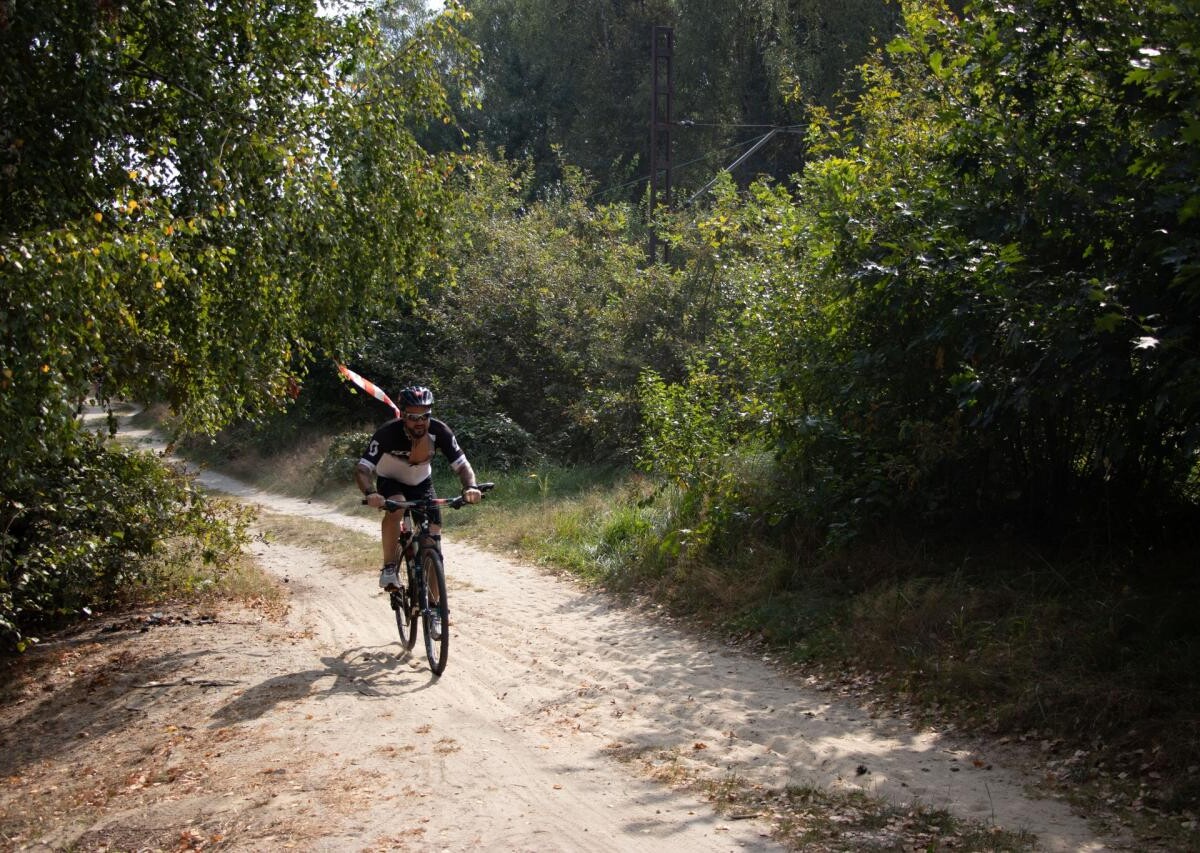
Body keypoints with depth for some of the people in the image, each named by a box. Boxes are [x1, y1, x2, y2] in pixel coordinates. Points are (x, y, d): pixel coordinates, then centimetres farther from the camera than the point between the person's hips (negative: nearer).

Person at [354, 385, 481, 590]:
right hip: (391, 481, -2)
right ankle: (390, 569, -21)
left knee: (434, 539, -9)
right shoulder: (388, 433, -32)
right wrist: (370, 493, -56)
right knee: (395, 508, -37)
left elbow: (462, 465, -25)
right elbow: (361, 470, -36)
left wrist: (470, 487, -47)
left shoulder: (439, 431, -27)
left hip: (421, 483, 2)